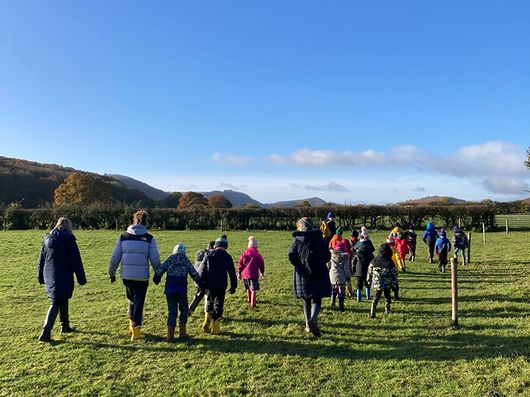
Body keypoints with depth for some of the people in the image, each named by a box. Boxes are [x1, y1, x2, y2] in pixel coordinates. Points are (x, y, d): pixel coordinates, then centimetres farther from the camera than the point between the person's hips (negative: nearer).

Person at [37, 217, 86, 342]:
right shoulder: (68, 239, -9)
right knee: (56, 303, -2)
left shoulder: (47, 239, 9)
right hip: (63, 276, -7)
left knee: (62, 300, 21)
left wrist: (40, 277, 24)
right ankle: (45, 332, -10)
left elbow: (41, 259, 15)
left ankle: (65, 326, 31)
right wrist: (81, 278, -4)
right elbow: (76, 260, -9)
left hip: (49, 276, 7)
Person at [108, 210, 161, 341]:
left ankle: (132, 324, 29)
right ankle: (136, 329, 6)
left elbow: (114, 257, 3)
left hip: (126, 276, 3)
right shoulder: (149, 239, -3)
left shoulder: (123, 236, 3)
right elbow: (155, 259, -4)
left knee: (131, 299, 24)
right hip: (142, 277, -3)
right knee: (139, 302, 7)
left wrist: (112, 273, 15)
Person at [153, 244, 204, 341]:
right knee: (184, 309, 15)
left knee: (172, 311, 8)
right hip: (182, 289, -1)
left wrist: (156, 280, 16)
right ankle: (182, 333, 10)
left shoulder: (169, 260, 7)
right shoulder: (186, 260, 5)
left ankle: (170, 335, 3)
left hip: (169, 289, 2)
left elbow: (159, 270, 1)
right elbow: (194, 274, 6)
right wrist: (201, 284, 15)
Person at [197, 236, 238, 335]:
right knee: (218, 306, 7)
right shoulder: (227, 256, -3)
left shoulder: (208, 255, 4)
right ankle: (216, 329, 8)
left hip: (209, 285, 3)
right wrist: (233, 286, 5)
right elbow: (232, 273, -2)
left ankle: (206, 326, 20)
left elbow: (201, 270, 3)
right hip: (221, 286, -3)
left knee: (209, 304, 21)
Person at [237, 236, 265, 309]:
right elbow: (261, 265, 5)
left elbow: (240, 264, 6)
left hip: (245, 274, 4)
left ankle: (249, 299, 45)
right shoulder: (258, 255, -4)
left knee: (248, 288, 24)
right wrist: (262, 273, 20)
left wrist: (239, 273, 17)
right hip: (253, 275, -4)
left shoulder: (244, 254, 3)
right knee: (253, 289, -4)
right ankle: (253, 304, -12)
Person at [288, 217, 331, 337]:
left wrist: (299, 265, 9)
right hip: (319, 274, 0)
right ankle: (313, 319, -21)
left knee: (306, 300, 15)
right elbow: (327, 256, 0)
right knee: (317, 299, 5)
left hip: (303, 274, 0)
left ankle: (308, 325, 19)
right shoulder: (319, 238, 1)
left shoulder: (297, 239, -3)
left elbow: (291, 256, -8)